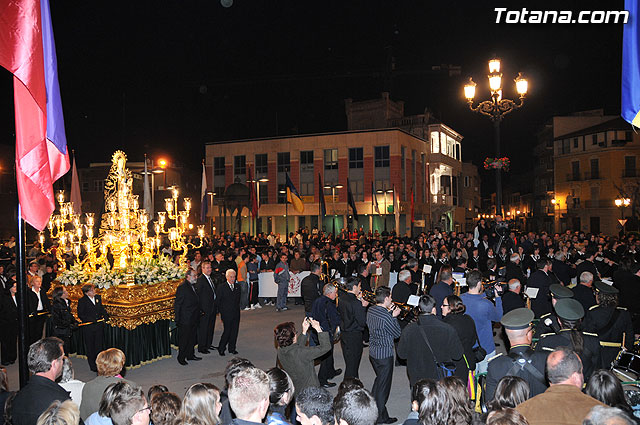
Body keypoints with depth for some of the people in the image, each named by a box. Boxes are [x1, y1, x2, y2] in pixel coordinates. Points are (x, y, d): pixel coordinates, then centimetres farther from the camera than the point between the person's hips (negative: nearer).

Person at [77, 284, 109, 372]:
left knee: (99, 346, 13)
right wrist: (91, 320, -22)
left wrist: (105, 315, -3)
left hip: (98, 326, 4)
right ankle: (93, 366, 20)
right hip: (88, 327, -4)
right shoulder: (82, 301, -11)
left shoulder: (98, 297, 4)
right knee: (90, 347, 8)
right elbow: (80, 315, -12)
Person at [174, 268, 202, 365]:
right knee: (184, 339, 3)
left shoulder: (193, 286, 9)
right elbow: (177, 304, -16)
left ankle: (190, 355, 30)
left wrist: (199, 311, 13)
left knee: (192, 338, 17)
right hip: (185, 320, -8)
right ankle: (181, 358, 16)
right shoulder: (182, 287, -16)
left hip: (194, 319, 8)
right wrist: (178, 319, -16)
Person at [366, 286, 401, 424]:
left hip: (372, 352, 8)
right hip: (384, 355, -8)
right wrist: (394, 316, -7)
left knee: (379, 379, 27)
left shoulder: (370, 310, -2)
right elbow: (397, 333, -15)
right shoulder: (386, 317, -27)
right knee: (383, 385, 7)